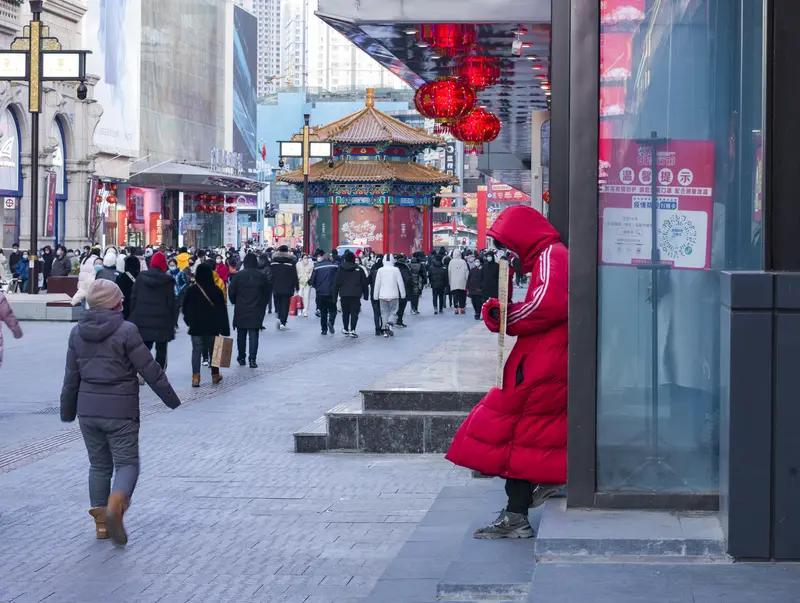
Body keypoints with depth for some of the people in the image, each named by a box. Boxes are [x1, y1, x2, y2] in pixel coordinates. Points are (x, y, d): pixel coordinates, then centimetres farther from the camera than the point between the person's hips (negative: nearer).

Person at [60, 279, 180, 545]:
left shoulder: (77, 333, 4)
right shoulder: (126, 331, -11)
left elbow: (71, 376, 10)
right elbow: (149, 370, -9)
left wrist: (68, 410, 20)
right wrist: (171, 398, 3)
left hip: (88, 409, 5)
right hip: (120, 410, -5)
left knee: (99, 464, 15)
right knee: (127, 463, 2)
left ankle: (101, 521, 15)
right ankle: (114, 506, -24)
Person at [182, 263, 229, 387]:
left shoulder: (191, 290, -7)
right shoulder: (216, 290, -4)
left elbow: (185, 308, 3)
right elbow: (223, 311, -2)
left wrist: (189, 321, 20)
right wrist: (225, 329, 2)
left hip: (196, 327, -1)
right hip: (213, 327, 1)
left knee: (196, 351, 0)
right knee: (213, 350, 14)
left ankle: (196, 377, -11)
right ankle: (215, 375, 23)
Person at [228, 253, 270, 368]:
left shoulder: (238, 276, -7)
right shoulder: (261, 276, -2)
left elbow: (231, 292, -3)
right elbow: (267, 292, 5)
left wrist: (235, 303, 14)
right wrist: (262, 306, 18)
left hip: (241, 310, 0)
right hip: (256, 311, 0)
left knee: (241, 335, 12)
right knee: (254, 334, 1)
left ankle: (241, 358, 18)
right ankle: (252, 359, -8)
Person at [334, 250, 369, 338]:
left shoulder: (340, 270, 1)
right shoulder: (359, 270, 0)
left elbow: (337, 284, 3)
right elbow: (364, 283, 4)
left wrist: (335, 296, 7)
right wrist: (366, 295, 11)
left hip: (344, 294, 1)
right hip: (356, 294, -1)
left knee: (345, 312, 13)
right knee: (354, 312, -1)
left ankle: (346, 329, 18)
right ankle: (352, 330, -12)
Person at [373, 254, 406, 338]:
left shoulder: (380, 270, -3)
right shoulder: (396, 270, -6)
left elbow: (377, 284, 1)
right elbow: (400, 282, -3)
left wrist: (376, 295, 8)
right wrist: (403, 294, 6)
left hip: (383, 295, 1)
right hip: (394, 295, -1)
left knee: (384, 312, 9)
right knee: (393, 310, 10)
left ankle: (385, 330, 7)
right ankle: (389, 323, -15)